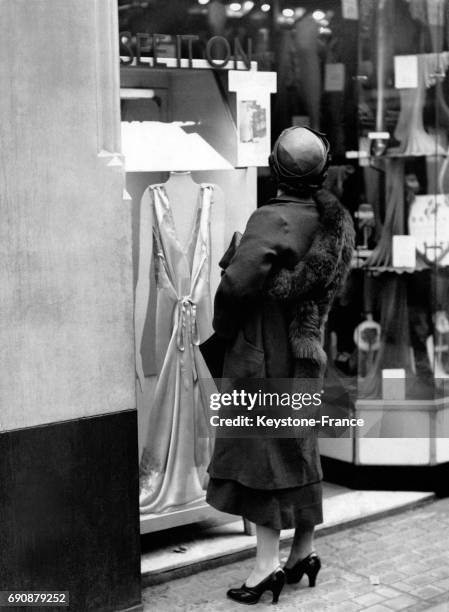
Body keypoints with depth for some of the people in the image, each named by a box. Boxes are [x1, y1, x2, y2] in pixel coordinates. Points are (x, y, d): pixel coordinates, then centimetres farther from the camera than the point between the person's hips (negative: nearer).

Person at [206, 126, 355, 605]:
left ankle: (267, 561, 3)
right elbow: (331, 285, 9)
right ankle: (304, 550, 26)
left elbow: (238, 281, -29)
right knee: (299, 448, 16)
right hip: (307, 349, 8)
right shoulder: (336, 220, 4)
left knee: (260, 447, 0)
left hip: (265, 351, -8)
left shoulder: (274, 219, -20)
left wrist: (224, 326, -9)